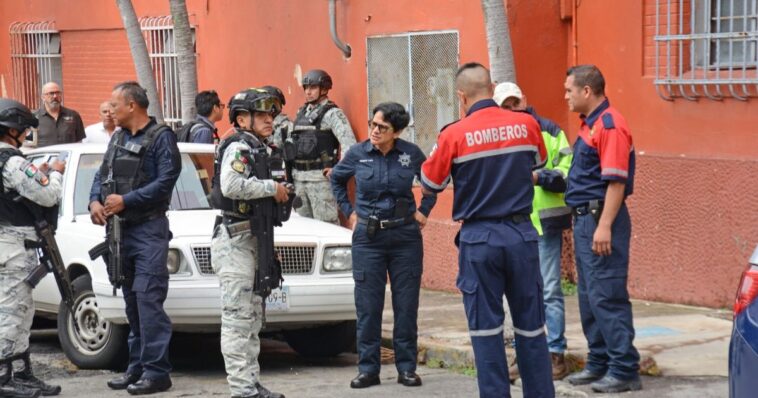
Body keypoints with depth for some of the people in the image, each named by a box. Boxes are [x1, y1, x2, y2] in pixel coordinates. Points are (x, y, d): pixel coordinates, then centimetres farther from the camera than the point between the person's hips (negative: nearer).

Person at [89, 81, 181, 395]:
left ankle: (156, 370, -12)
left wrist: (125, 201, -16)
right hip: (121, 229, 8)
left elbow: (165, 183, -15)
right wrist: (95, 201, 0)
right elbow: (101, 175, 20)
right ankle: (137, 367, 17)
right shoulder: (118, 139, 18)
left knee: (149, 299, -12)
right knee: (132, 300, 11)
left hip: (149, 229, -8)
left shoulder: (161, 137, -6)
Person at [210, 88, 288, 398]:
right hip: (235, 241, -11)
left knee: (252, 320, 14)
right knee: (237, 319, -10)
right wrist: (272, 188, -21)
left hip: (253, 240, 11)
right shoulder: (238, 147, -13)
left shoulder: (262, 150, 18)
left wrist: (284, 194, 5)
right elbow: (231, 185, -30)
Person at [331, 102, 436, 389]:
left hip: (405, 236, 0)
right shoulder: (358, 154, -3)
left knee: (406, 305, 4)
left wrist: (424, 210, 8)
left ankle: (407, 368, 12)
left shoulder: (411, 153, -4)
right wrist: (349, 212, 11)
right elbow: (336, 179, 17)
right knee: (368, 306, 1)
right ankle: (368, 368, 9)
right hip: (367, 237, 0)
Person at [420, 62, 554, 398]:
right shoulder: (526, 125, -1)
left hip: (479, 238, -2)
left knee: (486, 328, 4)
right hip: (521, 234, 2)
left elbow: (430, 184, 4)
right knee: (530, 326, 10)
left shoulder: (454, 135, -9)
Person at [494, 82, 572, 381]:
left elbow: (567, 174, -4)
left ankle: (556, 353, 6)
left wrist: (539, 177, -17)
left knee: (549, 290, -1)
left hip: (544, 222, -3)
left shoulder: (549, 131, -1)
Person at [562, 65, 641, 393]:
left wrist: (604, 226, -24)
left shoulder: (610, 125, -15)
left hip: (601, 219, -10)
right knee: (589, 296, 14)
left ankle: (624, 369, -5)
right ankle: (599, 363, 21)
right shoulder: (589, 125, 16)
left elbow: (616, 181, -20)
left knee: (607, 296, -8)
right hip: (584, 218, 10)